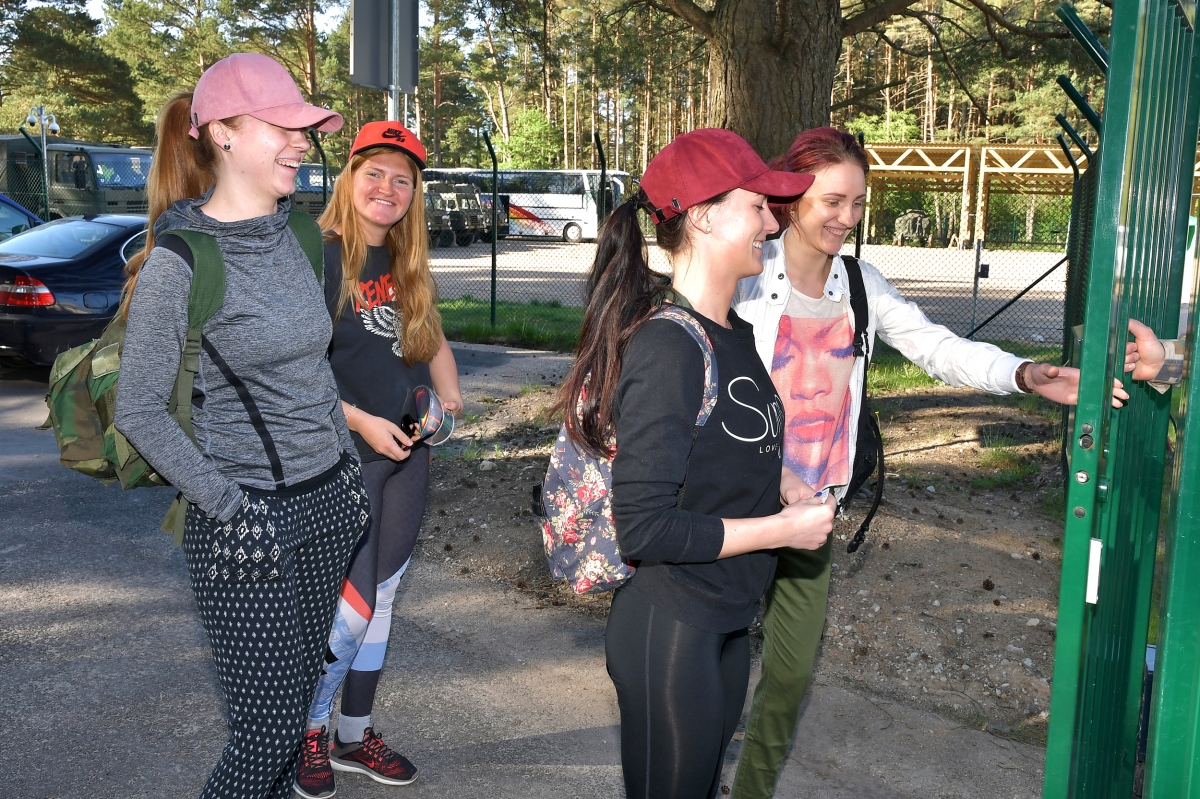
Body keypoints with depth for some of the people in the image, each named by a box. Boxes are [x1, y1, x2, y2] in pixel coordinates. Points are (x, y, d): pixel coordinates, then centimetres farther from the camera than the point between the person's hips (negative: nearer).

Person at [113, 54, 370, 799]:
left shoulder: (293, 237, 5)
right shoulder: (177, 260, -14)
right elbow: (140, 411, -11)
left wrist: (348, 462, 14)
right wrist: (228, 504, -15)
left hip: (327, 503, 6)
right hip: (249, 521, -6)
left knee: (298, 694, 15)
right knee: (269, 726, -2)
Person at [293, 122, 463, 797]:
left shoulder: (408, 264, 9)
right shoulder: (320, 258, -13)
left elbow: (432, 339, 21)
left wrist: (451, 395, 7)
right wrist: (362, 422, -21)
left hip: (409, 451, 7)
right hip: (347, 458, -7)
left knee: (383, 599, 14)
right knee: (352, 607, -5)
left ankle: (356, 735, 28)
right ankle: (309, 734, 19)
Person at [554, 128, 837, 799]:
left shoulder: (736, 333, 5)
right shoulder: (666, 347, -23)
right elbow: (645, 528, -26)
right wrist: (785, 528, -19)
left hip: (728, 623, 9)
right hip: (671, 632, -9)